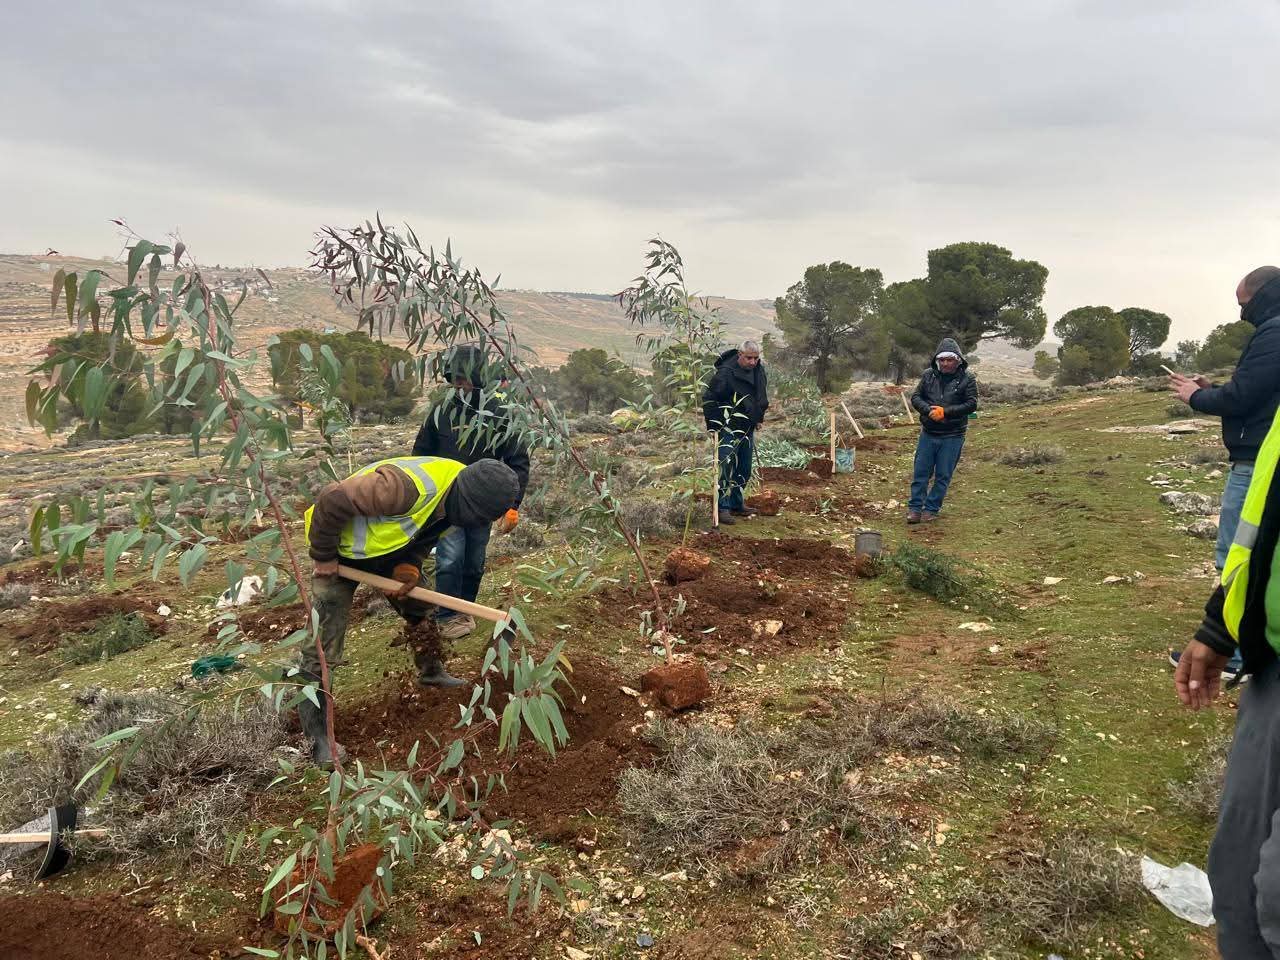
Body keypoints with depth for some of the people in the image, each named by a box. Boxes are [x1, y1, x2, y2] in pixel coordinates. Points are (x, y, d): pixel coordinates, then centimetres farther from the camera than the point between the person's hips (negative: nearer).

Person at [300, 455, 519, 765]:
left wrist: (410, 566, -16)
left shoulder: (455, 499, -14)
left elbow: (423, 536, 4)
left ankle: (431, 671, 37)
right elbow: (331, 501, -37)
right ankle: (316, 733, 5)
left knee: (422, 608, 14)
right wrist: (323, 557, -24)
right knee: (321, 647, -6)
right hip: (342, 553, -7)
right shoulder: (407, 487, -43)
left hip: (390, 549, 7)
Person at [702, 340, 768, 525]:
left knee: (744, 470, 14)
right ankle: (723, 508, -7)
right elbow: (708, 399, -15)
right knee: (726, 467, -12)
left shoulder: (759, 370, 4)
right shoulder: (726, 373, -20)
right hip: (729, 430, -8)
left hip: (747, 430, 8)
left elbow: (762, 396, 22)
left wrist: (759, 418, 20)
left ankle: (737, 504, 26)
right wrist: (714, 426, -15)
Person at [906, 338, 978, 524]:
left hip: (952, 436, -2)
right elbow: (915, 397, 3)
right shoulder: (929, 375, 3)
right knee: (921, 471, 6)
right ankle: (915, 507, 14)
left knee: (943, 475, 5)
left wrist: (945, 411, -20)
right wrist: (929, 410, -17)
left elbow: (971, 404, -11)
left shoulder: (967, 379, -5)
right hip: (928, 433, 3)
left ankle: (931, 509, 16)